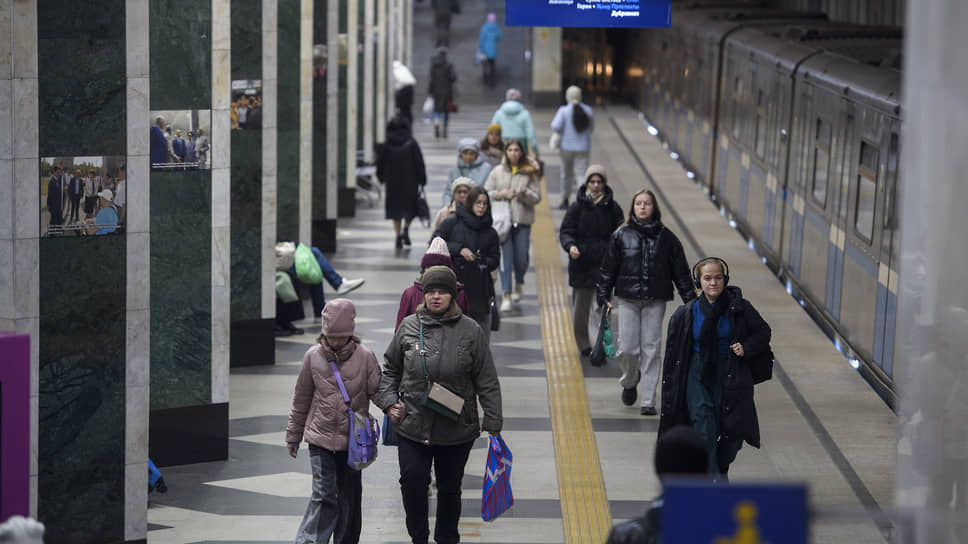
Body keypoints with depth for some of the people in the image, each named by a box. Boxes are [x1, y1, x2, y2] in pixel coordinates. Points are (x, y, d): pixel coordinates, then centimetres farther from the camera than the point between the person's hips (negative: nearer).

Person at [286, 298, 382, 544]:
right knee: (323, 494, -11)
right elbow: (301, 399, 8)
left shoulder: (365, 357, -5)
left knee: (350, 495, 11)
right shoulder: (313, 356, -1)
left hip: (353, 439, 1)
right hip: (320, 438, -1)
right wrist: (294, 435, 14)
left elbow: (377, 390, -4)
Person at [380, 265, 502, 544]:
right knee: (413, 481, -5)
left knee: (450, 488, 11)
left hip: (457, 430, -1)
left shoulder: (470, 331, -4)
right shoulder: (409, 326, 1)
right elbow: (391, 369, 15)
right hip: (412, 427, 1)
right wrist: (389, 402, 1)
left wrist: (493, 427, -5)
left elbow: (487, 383, -1)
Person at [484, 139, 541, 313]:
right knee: (505, 257, -8)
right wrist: (499, 194, -10)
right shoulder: (497, 172, 7)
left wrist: (523, 193, -16)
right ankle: (506, 296, -9)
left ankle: (519, 284, 35)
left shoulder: (529, 173, 4)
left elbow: (537, 197, 2)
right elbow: (486, 193, 8)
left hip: (522, 221, 0)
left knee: (521, 258, 3)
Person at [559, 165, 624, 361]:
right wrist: (570, 246, -21)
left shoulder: (612, 207, 4)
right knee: (581, 307, 9)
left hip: (605, 264, -1)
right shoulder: (577, 207, 1)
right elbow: (565, 231, -1)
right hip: (581, 264, 1)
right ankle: (583, 344, 22)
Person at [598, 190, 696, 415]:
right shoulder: (621, 235, 3)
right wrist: (604, 297, 1)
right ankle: (629, 383, 27)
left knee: (651, 349, -3)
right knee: (627, 348, -4)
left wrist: (690, 300, 5)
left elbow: (680, 271, 7)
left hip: (656, 301, 0)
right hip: (628, 299, 0)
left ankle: (649, 401, 2)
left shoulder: (665, 237, 3)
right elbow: (608, 268, 6)